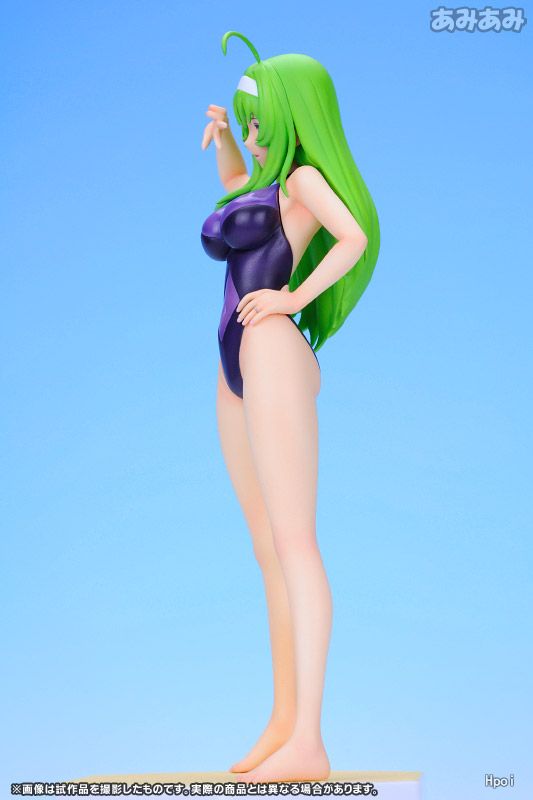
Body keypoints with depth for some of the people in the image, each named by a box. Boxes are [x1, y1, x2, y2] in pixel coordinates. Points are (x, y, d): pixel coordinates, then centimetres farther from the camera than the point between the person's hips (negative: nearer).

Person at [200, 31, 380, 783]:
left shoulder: (305, 177, -1)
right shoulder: (272, 182, 22)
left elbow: (356, 237, -20)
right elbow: (235, 186, 45)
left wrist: (294, 298, -14)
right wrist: (222, 137, 27)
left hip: (272, 355, -9)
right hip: (238, 374, 9)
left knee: (294, 544, -16)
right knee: (270, 554, 5)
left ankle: (308, 744, -19)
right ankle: (283, 722, 8)